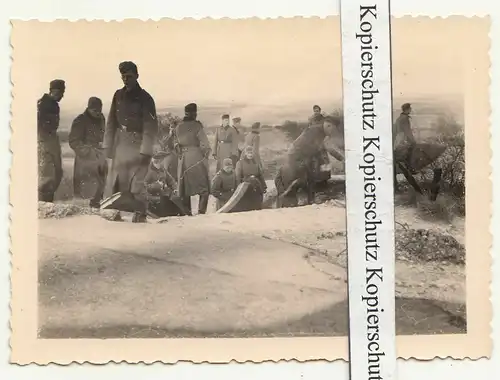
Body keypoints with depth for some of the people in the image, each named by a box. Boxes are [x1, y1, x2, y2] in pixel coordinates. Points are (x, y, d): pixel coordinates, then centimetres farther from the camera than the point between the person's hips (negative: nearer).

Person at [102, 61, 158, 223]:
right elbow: (111, 122, 13)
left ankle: (140, 214, 1)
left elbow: (151, 127, -11)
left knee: (136, 181, -8)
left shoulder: (145, 98, -6)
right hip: (121, 144, 5)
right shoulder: (118, 95, 10)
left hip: (137, 145, -5)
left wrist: (145, 150, -16)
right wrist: (108, 145, 8)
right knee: (114, 180, 4)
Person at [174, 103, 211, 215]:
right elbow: (204, 144, -10)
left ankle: (187, 213, 12)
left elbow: (176, 143, 12)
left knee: (185, 187, 11)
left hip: (183, 159, 5)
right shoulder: (197, 125, -10)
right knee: (204, 188, 3)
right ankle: (201, 211, -5)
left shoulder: (178, 127, 7)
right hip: (197, 158, -5)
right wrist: (206, 155, 4)